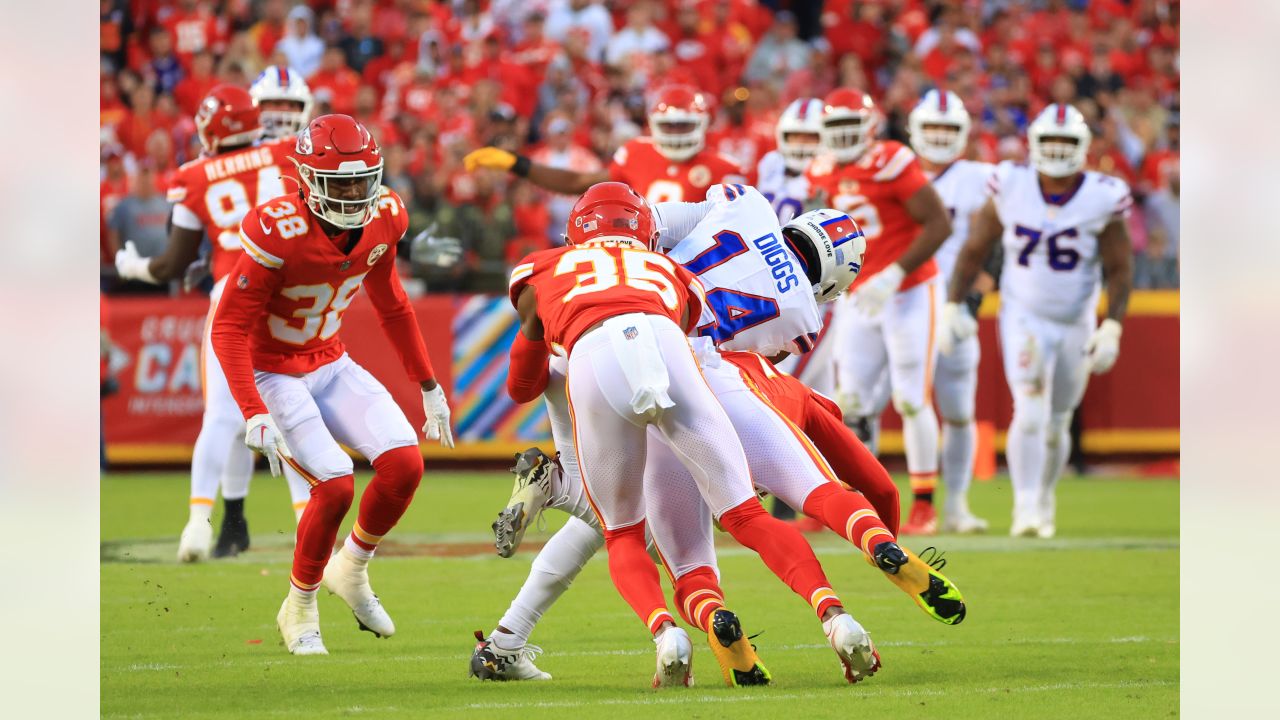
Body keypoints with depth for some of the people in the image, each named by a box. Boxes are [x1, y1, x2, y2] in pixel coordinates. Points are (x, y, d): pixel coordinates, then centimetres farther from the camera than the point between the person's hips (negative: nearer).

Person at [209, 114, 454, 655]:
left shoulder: (382, 220, -7)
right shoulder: (278, 232, -27)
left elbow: (390, 304, 12)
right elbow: (230, 330, -23)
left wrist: (428, 386, 16)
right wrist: (254, 415, -32)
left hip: (330, 363, 6)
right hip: (272, 372, -6)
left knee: (405, 465, -11)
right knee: (335, 487, -19)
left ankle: (351, 570, 15)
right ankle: (299, 611, 5)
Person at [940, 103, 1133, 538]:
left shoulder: (1102, 200, -11)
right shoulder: (1012, 189, -10)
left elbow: (1120, 270, -6)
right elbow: (974, 250, 1)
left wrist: (1112, 329, -15)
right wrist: (952, 307, -4)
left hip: (1075, 324, 1)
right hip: (1023, 319, -1)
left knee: (1056, 425, 12)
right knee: (1030, 411, -20)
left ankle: (1044, 498, 35)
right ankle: (1026, 508, -17)